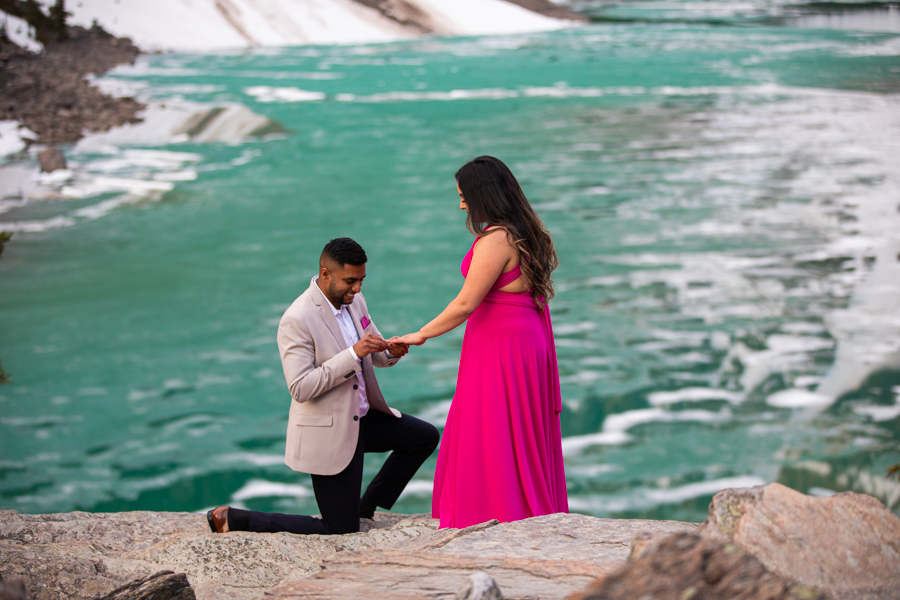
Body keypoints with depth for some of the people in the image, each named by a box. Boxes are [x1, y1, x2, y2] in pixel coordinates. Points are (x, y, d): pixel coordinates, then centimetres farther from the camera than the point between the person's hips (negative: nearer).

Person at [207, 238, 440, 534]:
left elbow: (374, 354, 14)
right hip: (328, 432, -8)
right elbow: (300, 388, -28)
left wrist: (392, 351, -11)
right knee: (341, 529, -3)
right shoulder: (297, 320, -24)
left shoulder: (353, 300, 1)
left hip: (361, 418, 8)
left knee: (425, 436, 10)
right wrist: (353, 354, -32)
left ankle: (365, 507, 20)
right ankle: (232, 518, 5)